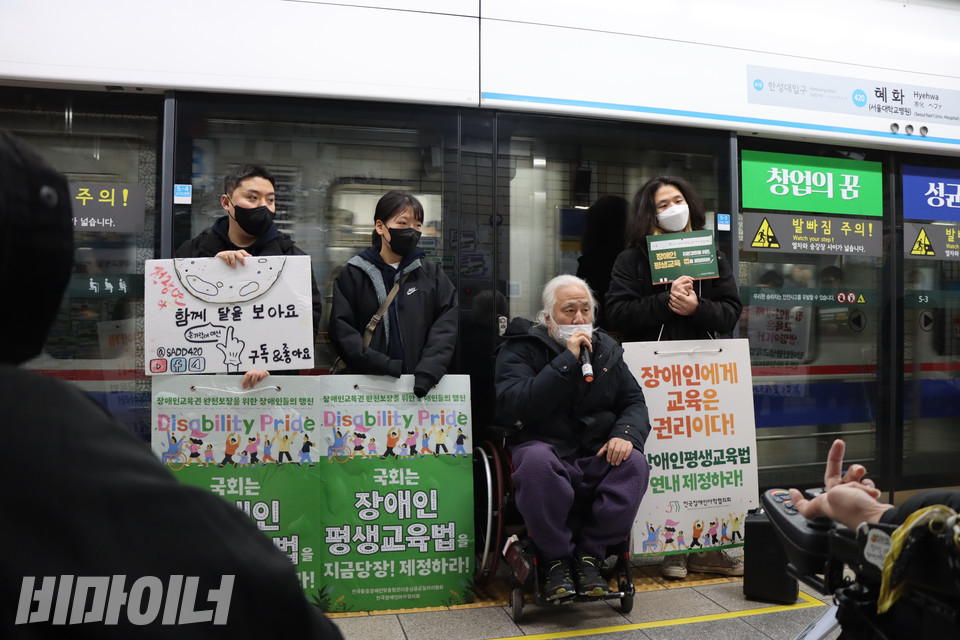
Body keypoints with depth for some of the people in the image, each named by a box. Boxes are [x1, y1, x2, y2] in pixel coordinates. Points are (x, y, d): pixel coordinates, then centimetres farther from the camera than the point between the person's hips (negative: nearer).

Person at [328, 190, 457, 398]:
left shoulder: (432, 274, 10)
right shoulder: (352, 275, 5)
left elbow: (446, 326, -2)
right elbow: (342, 330, -5)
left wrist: (426, 373, -17)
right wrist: (389, 368, -16)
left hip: (421, 390, 1)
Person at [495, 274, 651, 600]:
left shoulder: (606, 348, 13)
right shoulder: (521, 347, -2)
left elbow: (634, 403, 14)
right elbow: (513, 405, -19)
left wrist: (626, 434, -10)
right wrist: (567, 361, -20)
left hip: (597, 458, 4)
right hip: (545, 449, -4)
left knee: (635, 463, -26)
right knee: (536, 461, -37)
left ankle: (589, 554, -10)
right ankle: (556, 559, -15)